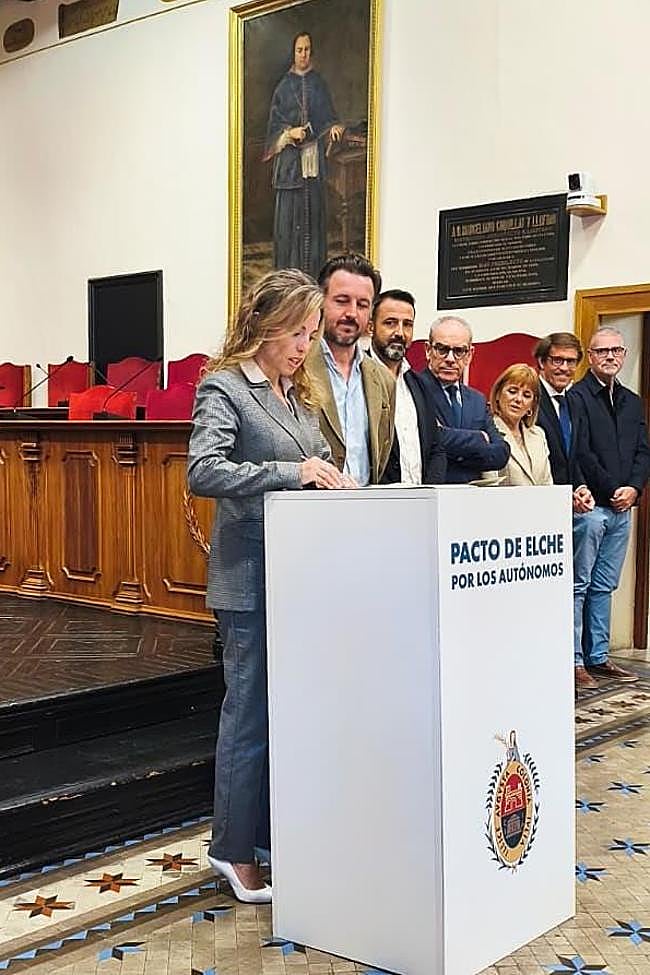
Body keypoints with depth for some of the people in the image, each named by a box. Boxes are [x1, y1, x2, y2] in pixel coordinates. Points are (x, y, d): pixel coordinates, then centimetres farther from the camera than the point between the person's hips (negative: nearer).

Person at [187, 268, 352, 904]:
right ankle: (234, 851, 15)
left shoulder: (296, 392, 15)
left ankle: (279, 835, 26)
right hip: (252, 581, -7)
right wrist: (291, 472, -25)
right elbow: (202, 472, -23)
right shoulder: (225, 387, -9)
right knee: (250, 714, 1)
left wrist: (331, 481, -1)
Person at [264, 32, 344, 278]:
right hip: (290, 158, -1)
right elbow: (274, 125, 4)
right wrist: (290, 132, -15)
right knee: (289, 216, -4)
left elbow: (329, 117, 11)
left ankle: (313, 274, 5)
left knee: (314, 213, 1)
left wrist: (334, 128, -12)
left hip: (315, 157, 2)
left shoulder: (319, 84, 11)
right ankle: (287, 274, -1)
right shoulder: (284, 87, 6)